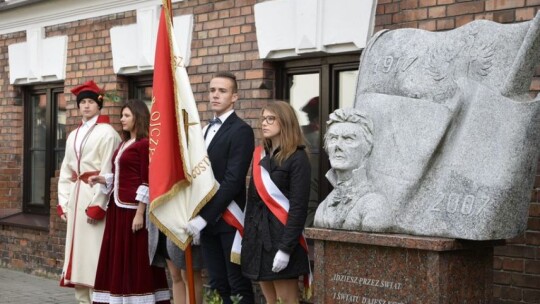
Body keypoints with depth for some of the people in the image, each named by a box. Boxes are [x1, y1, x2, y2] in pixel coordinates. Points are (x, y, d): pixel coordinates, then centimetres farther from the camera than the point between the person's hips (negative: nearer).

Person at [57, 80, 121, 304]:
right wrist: (63, 201, 10)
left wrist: (97, 205, -17)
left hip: (95, 195, -8)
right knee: (77, 249, 9)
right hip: (75, 197, 8)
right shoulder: (74, 135, 17)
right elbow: (66, 171, 18)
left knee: (94, 251, -9)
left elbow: (108, 171, -12)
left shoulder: (107, 133, -6)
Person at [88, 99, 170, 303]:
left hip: (133, 208, -9)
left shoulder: (144, 144, -10)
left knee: (135, 260, -4)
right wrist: (100, 179, 0)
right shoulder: (124, 144, 16)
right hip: (117, 207, 9)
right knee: (117, 259, 9)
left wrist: (139, 214, -18)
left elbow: (146, 182, -14)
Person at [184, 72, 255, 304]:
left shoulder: (241, 130, -11)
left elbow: (233, 180, -19)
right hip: (206, 219, 7)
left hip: (228, 220, -7)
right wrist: (197, 216, 4)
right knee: (217, 285, 11)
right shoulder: (205, 130, 15)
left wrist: (204, 217, -21)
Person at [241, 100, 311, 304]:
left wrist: (286, 247, -19)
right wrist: (245, 237, 8)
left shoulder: (297, 158, -9)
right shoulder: (260, 155, 11)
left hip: (280, 235, -7)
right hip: (258, 235, 7)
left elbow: (299, 207, -14)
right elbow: (253, 200, 13)